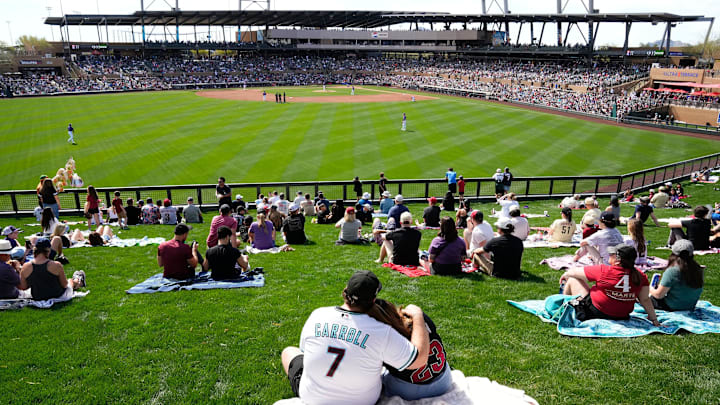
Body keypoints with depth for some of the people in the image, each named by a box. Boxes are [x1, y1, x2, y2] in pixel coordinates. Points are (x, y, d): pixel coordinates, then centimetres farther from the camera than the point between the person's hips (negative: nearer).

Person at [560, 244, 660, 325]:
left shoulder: (603, 271, -21)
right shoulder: (639, 276, -10)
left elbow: (576, 272, -8)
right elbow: (645, 300, -6)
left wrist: (566, 274, 13)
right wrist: (654, 319, 6)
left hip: (595, 314, -6)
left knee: (572, 280, 10)